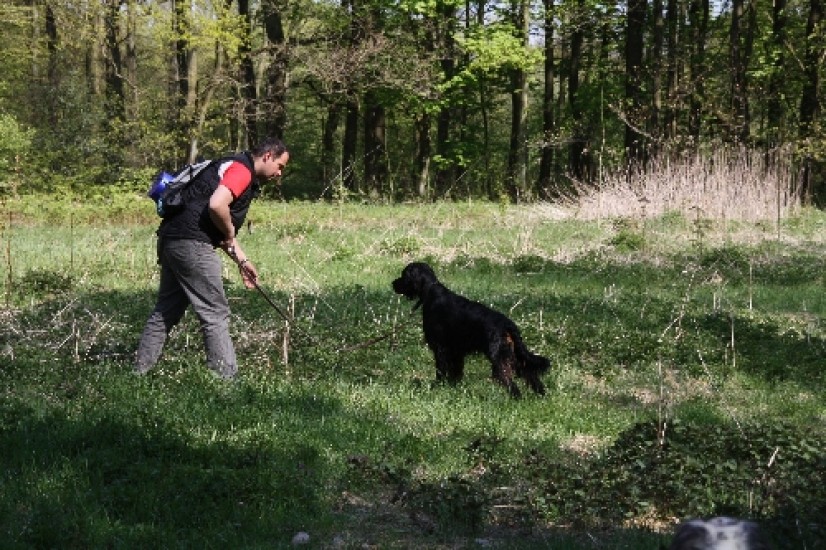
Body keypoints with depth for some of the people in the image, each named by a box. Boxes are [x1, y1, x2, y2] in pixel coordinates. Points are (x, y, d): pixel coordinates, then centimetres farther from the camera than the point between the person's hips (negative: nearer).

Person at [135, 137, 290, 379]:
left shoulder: (235, 169, 24)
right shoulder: (241, 170, -8)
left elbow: (223, 230, 29)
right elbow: (216, 205, -25)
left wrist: (242, 260, 24)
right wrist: (230, 236, -9)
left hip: (171, 240, 10)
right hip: (192, 244, -10)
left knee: (165, 311, 17)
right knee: (215, 314, -5)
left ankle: (139, 372, 22)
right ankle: (226, 378, -3)